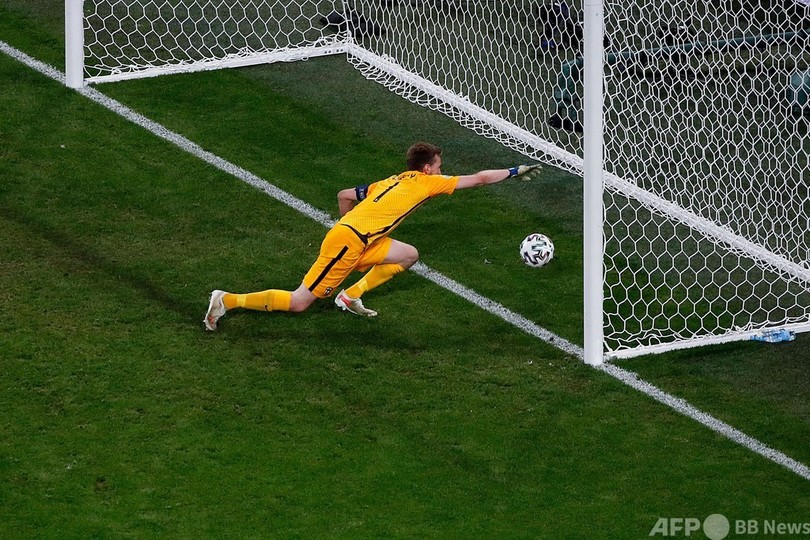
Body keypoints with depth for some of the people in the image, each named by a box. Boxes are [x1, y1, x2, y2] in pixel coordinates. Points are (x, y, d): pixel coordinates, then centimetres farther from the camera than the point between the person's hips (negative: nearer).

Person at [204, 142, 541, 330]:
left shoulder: (392, 182, 23)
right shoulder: (427, 182, 3)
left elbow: (345, 195, 27)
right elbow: (479, 179, 6)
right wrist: (516, 171, 16)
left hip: (353, 236, 9)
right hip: (348, 243, -9)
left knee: (408, 255, 15)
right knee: (299, 303, -7)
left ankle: (351, 296, 8)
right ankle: (229, 301, -8)